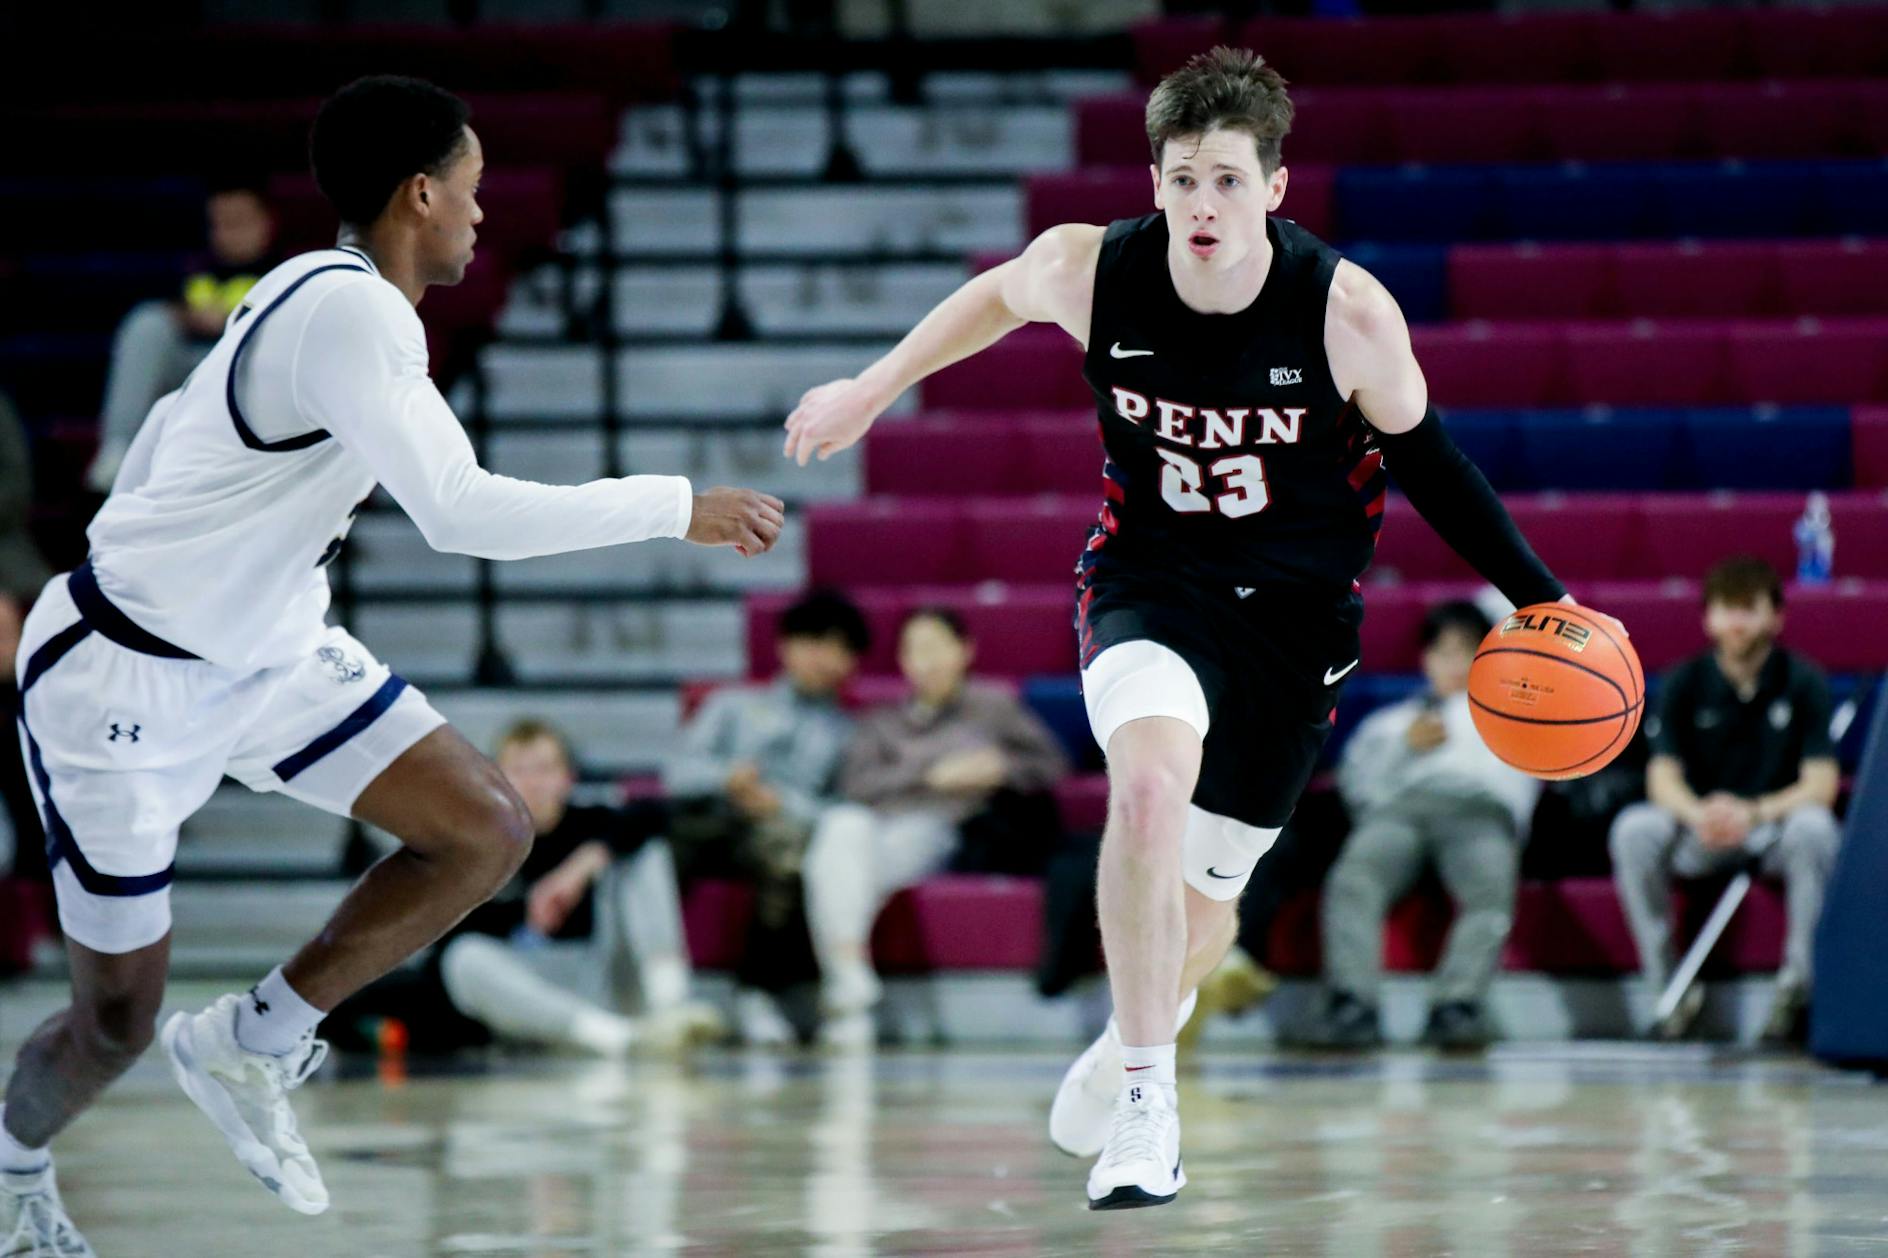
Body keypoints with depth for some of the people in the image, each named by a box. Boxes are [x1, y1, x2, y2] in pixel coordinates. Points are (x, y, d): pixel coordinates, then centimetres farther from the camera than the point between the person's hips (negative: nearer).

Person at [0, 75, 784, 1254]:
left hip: (266, 654, 9)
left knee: (488, 831, -5)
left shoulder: (323, 295, 5)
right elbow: (462, 512, -34)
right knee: (117, 1025, 1)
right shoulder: (352, 314, -25)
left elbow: (165, 432, 18)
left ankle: (252, 1044, 9)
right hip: (125, 680, -9)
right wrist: (679, 508, -26)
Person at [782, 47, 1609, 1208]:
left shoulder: (1349, 311, -19)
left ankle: (1134, 1042, 43)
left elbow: (1422, 458, -4)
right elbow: (999, 296, 8)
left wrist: (1538, 595, -5)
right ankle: (1146, 1099, -20)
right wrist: (870, 392, 16)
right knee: (1151, 782, -31)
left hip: (1295, 608, 1)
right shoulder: (1092, 271, -16)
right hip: (1150, 582, -1)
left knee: (1204, 888, 7)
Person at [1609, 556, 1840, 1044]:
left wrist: (1754, 813, -34)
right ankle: (1667, 988, -19)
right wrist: (1699, 814, -35)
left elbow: (1821, 785, -14)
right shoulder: (1685, 683, -3)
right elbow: (1663, 778, -10)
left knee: (1813, 828, -36)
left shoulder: (1803, 683, -7)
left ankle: (1800, 986, -21)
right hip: (1700, 838, 2)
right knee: (1634, 829, -28)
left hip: (1776, 824, -2)